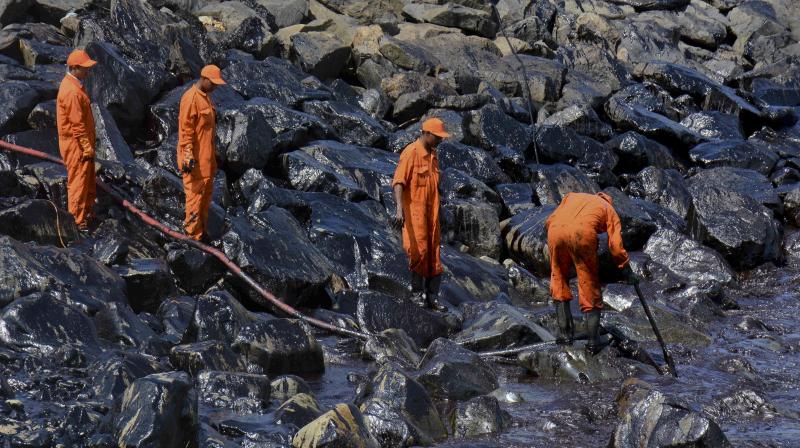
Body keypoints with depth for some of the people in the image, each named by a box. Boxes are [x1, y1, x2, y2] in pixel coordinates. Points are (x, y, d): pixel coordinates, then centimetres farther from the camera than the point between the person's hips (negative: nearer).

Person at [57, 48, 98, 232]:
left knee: (89, 180, 20)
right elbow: (77, 124, -24)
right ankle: (79, 221, 4)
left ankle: (88, 213, 32)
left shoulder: (75, 85, 9)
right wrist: (87, 147, -20)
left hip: (82, 142, 10)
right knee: (78, 182, -2)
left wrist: (89, 144, 22)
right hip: (76, 144, -10)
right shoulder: (72, 92, -25)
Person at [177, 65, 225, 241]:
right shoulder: (191, 98, -17)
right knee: (196, 192, -6)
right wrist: (188, 157, -22)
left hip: (207, 156, 10)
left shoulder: (206, 97, 13)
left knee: (207, 192, 14)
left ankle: (202, 228, 23)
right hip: (195, 157, -10)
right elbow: (185, 129, -19)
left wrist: (214, 154, 24)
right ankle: (193, 232, -1)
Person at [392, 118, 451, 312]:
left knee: (433, 252, 5)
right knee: (419, 251, -5)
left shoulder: (433, 155, 13)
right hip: (414, 211, -7)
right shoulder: (411, 153, -12)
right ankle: (417, 293, 8)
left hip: (431, 213, 7)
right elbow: (398, 182, -19)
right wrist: (399, 208, -31)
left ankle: (432, 296, 10)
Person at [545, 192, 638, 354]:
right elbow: (616, 246, 17)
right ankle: (592, 342, 6)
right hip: (582, 234, -2)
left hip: (555, 231, 2)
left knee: (559, 280, 21)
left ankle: (565, 332, 15)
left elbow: (549, 221, 27)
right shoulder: (609, 210, 29)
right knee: (589, 286, 10)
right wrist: (628, 271, 26)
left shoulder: (573, 196, 38)